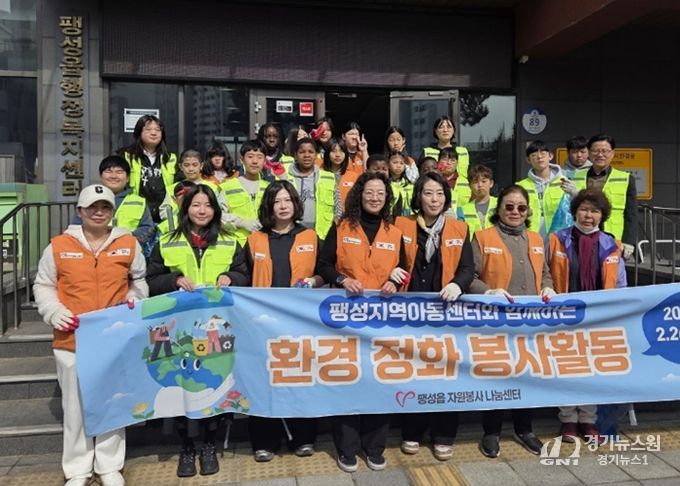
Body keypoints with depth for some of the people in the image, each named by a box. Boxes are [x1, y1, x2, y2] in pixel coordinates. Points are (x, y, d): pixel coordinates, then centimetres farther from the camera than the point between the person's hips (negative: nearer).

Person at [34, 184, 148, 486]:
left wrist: (134, 299, -2)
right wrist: (54, 312, -7)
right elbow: (43, 286, 8)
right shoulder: (59, 245, 1)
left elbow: (140, 280, 16)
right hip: (72, 339, -1)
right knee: (76, 406, 8)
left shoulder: (128, 244, 4)